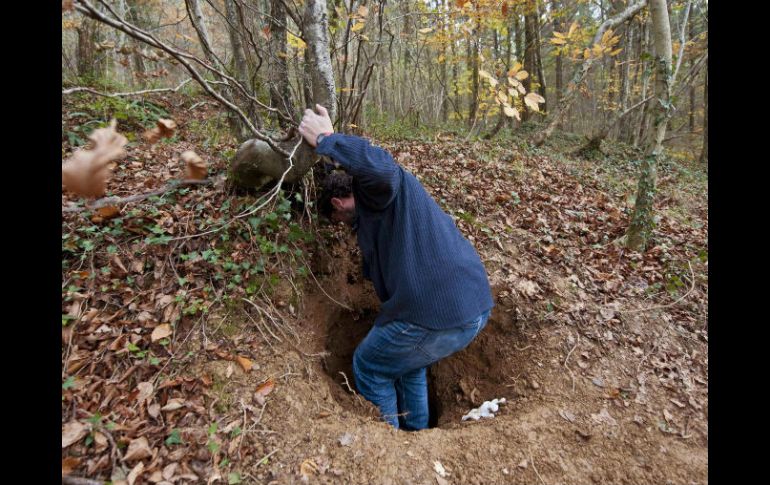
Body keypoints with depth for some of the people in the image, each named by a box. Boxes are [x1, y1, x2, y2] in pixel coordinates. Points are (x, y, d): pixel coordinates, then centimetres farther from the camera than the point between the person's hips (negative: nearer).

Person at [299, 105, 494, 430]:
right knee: (408, 362, 34)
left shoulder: (373, 189, -2)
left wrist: (326, 139, -17)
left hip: (437, 315, -10)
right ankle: (415, 433, 45)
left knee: (369, 368, 16)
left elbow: (381, 168, -29)